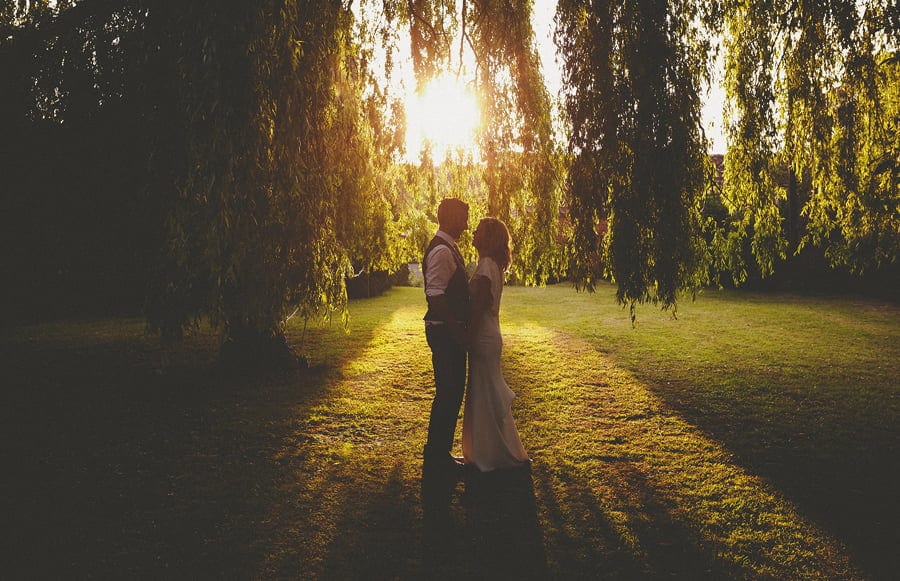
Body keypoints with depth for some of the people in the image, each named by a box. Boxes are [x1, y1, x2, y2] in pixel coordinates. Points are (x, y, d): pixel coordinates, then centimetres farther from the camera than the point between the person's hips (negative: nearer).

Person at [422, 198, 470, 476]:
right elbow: (435, 296, -24)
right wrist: (456, 330, -23)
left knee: (452, 393, 15)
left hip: (451, 330, 10)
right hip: (445, 330, -10)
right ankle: (436, 458, 8)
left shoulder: (448, 248, 16)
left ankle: (439, 453, 26)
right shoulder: (441, 250, -17)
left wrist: (461, 328, 20)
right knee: (448, 393, -3)